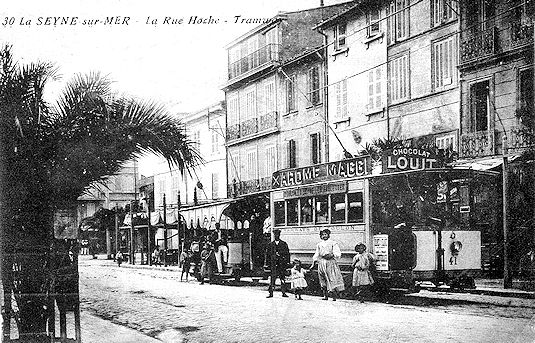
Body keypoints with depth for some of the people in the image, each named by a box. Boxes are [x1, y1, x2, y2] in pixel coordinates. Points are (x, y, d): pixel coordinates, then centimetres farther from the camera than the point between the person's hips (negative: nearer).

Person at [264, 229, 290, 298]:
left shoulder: (284, 244, 8)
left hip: (282, 263, 0)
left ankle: (283, 293, 7)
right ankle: (271, 293, -4)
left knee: (282, 278, 1)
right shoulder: (270, 245, 11)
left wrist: (287, 262, 0)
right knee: (273, 277, -6)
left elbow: (287, 253, 7)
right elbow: (267, 255, 12)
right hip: (273, 263, 0)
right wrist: (267, 264, 7)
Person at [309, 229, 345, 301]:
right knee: (323, 280, 1)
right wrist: (313, 264, 14)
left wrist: (332, 255, -19)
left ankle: (335, 295, -8)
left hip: (331, 262, -4)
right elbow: (316, 255, 21)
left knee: (332, 279, -13)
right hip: (321, 262, 4)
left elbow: (338, 253, -2)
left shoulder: (333, 243, 5)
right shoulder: (319, 245, 17)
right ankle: (325, 295, 6)